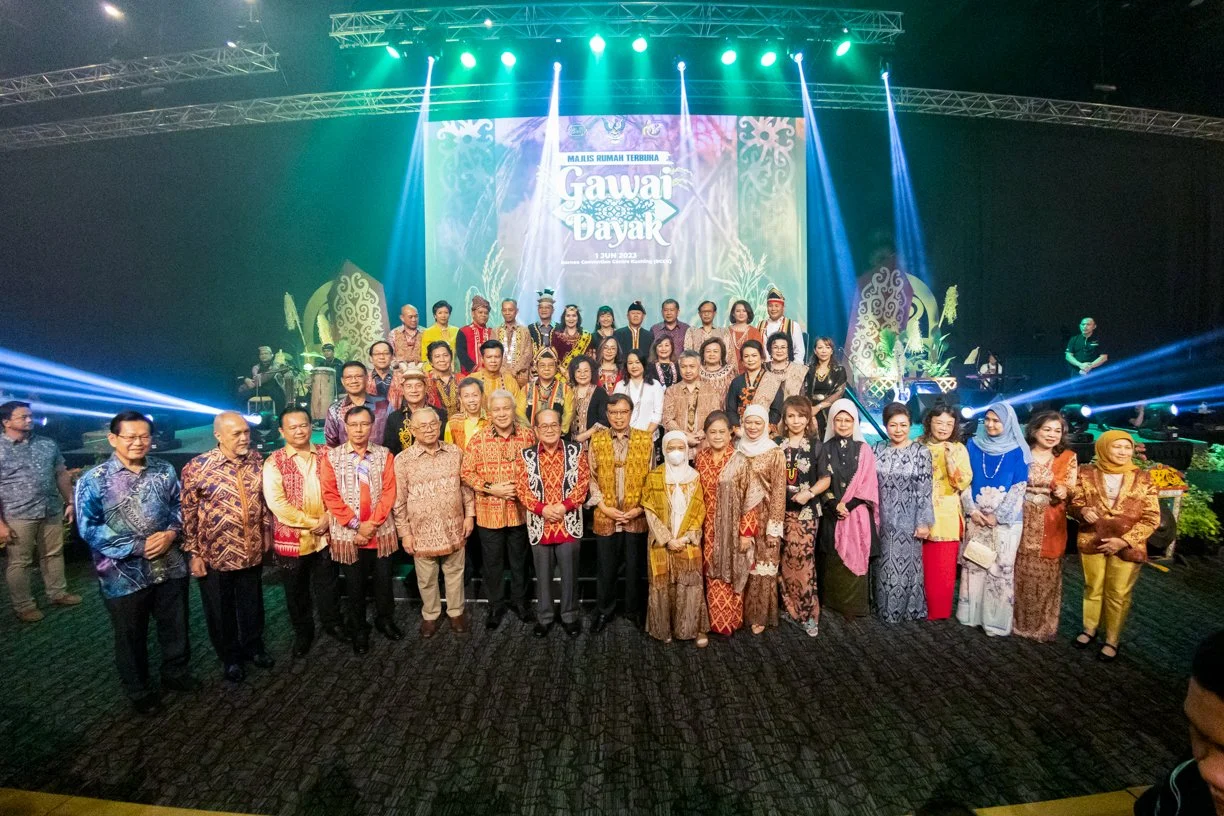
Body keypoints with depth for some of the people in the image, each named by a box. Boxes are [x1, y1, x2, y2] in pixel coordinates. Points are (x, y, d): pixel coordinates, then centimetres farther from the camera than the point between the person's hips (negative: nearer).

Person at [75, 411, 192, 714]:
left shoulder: (165, 470, 1)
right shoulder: (93, 480, -10)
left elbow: (179, 506, 9)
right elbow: (88, 528, -12)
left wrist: (171, 533, -11)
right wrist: (138, 547, -18)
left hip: (170, 567, 3)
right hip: (124, 575, -3)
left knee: (175, 627, 18)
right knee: (131, 637, 15)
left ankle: (176, 673, 41)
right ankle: (139, 690, 35)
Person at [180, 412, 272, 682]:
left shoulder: (257, 460, -3)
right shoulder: (197, 467, -15)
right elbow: (188, 513, -9)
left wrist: (266, 534, 12)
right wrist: (193, 553, -7)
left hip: (252, 551, 3)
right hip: (215, 554, -3)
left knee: (252, 604, 19)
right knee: (221, 610, 15)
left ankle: (254, 647, 41)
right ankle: (231, 657, 35)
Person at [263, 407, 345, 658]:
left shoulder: (325, 454, 1)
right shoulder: (274, 463, -9)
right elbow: (276, 503, -18)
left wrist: (328, 518, -12)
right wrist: (312, 522, -17)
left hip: (325, 535, 2)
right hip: (291, 538, -2)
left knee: (327, 584, 17)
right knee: (296, 590, 14)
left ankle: (332, 623, 37)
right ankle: (302, 632, 33)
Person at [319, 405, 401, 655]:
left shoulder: (384, 455, 2)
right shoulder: (331, 456, -2)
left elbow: (389, 491, -3)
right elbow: (330, 495, -7)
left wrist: (372, 523, -13)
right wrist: (355, 524, -12)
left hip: (381, 531, 1)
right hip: (347, 533, -1)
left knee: (383, 580, 12)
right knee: (354, 585, 11)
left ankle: (385, 620, 34)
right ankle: (358, 629, 29)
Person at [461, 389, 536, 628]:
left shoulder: (528, 436, -3)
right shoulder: (477, 439, -7)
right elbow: (467, 473, -5)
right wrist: (491, 488, -15)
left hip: (520, 510, 1)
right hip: (489, 512, -1)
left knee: (519, 560, 17)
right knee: (492, 562, 13)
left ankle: (520, 600, 36)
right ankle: (496, 605, 31)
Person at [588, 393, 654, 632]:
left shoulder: (646, 439, 0)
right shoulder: (597, 440, 2)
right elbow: (592, 478, 2)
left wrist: (640, 508, -8)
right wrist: (604, 507, -8)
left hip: (637, 517, 0)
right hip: (605, 517, 0)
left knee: (635, 567, 11)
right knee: (606, 568, 10)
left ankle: (634, 609, 31)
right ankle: (604, 611, 29)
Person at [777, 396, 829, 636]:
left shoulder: (816, 445, 1)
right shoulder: (776, 445, 6)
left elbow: (825, 479, 0)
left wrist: (809, 493, -16)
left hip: (806, 510, -2)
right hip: (780, 508, 2)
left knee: (802, 558, -7)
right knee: (783, 560, 5)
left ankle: (808, 613, 4)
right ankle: (790, 607, 21)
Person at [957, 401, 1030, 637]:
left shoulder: (1017, 452, -4)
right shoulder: (973, 446, 4)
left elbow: (1019, 488, -6)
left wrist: (997, 515, -10)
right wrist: (972, 509, -7)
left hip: (1005, 520, -3)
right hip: (977, 517, 3)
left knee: (1001, 569, 1)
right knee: (973, 565, 8)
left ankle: (996, 620, 11)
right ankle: (971, 613, 20)